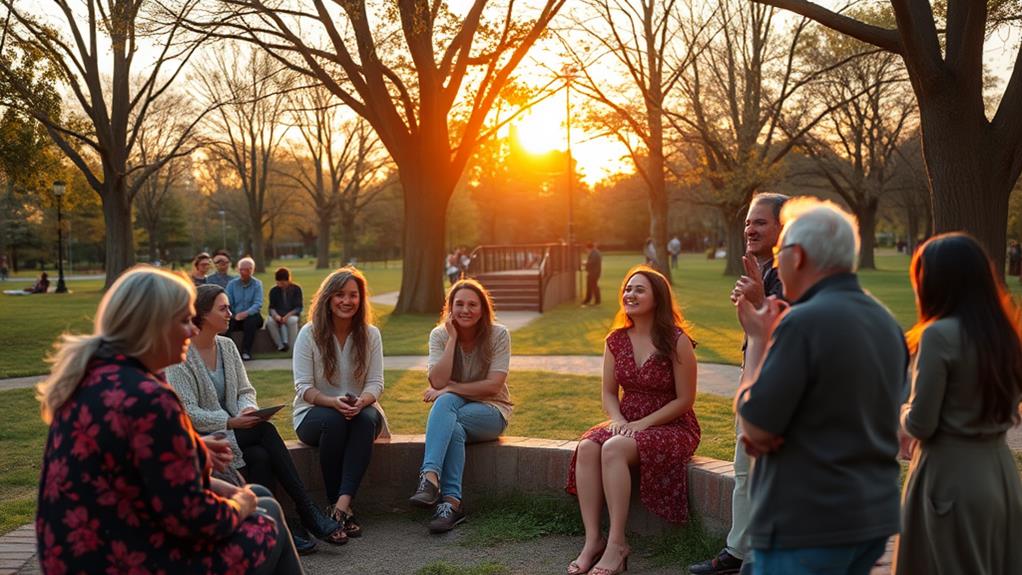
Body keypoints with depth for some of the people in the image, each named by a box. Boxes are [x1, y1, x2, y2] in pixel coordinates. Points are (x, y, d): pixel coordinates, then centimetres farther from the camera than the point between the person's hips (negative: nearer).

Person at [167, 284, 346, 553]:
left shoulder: (227, 346, 9)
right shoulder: (181, 356, -11)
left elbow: (245, 390, 12)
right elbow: (187, 412, -16)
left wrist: (248, 410, -11)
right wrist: (231, 422, -26)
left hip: (232, 429, 6)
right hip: (200, 437, -6)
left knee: (260, 457, -27)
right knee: (265, 430, -28)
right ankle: (308, 513, -24)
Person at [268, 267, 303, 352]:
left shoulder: (296, 289, -1)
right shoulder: (273, 290, 6)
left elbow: (298, 308, -6)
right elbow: (272, 307, 2)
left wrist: (288, 315, -24)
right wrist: (275, 315, -22)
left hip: (292, 315, -2)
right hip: (278, 316, 2)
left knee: (292, 321, -38)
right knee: (270, 322, -32)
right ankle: (280, 345, -28)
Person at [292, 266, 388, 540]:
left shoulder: (371, 334, 4)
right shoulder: (309, 333, -4)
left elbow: (375, 383, -1)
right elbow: (303, 388, -8)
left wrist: (361, 401, -25)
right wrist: (334, 402, -28)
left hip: (360, 409, 2)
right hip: (314, 413, -2)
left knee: (367, 419, -34)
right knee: (333, 420, -37)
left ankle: (342, 505, -42)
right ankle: (335, 504, -29)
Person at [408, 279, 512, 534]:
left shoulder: (498, 334, -8)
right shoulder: (440, 335, -2)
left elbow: (493, 385, -16)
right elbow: (437, 382, -17)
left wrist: (450, 388, -19)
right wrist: (453, 338, -17)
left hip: (491, 411, -2)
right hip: (452, 409, 2)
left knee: (445, 401, -33)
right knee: (452, 424, -36)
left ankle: (430, 477, -44)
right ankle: (451, 501, -43)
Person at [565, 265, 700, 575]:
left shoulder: (677, 341, -11)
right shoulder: (615, 340, 6)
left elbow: (685, 400, -10)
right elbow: (609, 393, 10)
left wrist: (642, 424, -17)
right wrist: (618, 420, -11)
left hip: (672, 427, -5)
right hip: (628, 424, 5)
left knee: (614, 448, -33)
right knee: (587, 448, -26)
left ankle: (616, 544, -27)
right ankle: (592, 540, -24)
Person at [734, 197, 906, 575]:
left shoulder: (803, 322, -20)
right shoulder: (886, 322, 8)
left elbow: (755, 426, -16)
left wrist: (757, 339, -5)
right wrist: (764, 431, 3)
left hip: (805, 526, -8)